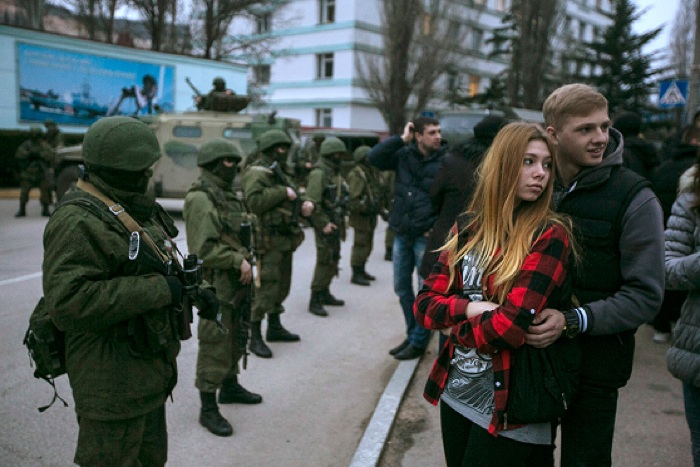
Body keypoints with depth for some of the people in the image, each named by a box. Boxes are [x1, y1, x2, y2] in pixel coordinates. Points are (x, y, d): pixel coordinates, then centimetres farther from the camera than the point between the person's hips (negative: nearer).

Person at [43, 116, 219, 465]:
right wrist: (158, 289, -29)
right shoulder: (78, 221, -21)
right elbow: (67, 302, -31)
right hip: (111, 380, -9)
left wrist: (194, 291, 2)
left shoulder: (136, 209, 9)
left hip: (148, 370, 9)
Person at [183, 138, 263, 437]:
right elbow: (203, 248, -23)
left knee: (235, 337, 21)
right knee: (215, 345, -2)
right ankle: (208, 409, 9)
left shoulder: (227, 194, 13)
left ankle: (230, 387, 38)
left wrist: (246, 262, 10)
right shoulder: (200, 198, -16)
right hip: (216, 283, -9)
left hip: (237, 280, 10)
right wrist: (239, 261, -19)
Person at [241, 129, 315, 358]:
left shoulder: (278, 173, 19)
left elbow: (294, 197, 24)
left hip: (285, 240, 10)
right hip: (268, 241, -10)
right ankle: (254, 337, -2)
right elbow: (253, 200, -27)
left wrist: (304, 205, 2)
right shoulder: (257, 172, -11)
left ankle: (274, 328, 32)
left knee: (282, 286, 18)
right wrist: (283, 192, -22)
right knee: (266, 287, -10)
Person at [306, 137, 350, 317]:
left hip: (336, 224, 9)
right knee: (325, 261, -8)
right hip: (325, 224, -9)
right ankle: (315, 300, -1)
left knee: (333, 260, 15)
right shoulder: (319, 174, -15)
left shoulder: (336, 173, 15)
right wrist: (323, 225, -22)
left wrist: (340, 220, 16)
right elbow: (313, 202, -21)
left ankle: (325, 294, 27)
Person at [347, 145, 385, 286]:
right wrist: (366, 208, -23)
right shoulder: (357, 175, -17)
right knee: (360, 245, -6)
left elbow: (378, 192, 21)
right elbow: (353, 199, -24)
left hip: (371, 217, 10)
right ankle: (356, 274, 2)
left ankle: (361, 271, 30)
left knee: (367, 246, 18)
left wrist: (381, 208, 16)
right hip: (361, 217, -10)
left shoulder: (372, 172, 13)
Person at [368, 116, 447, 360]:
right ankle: (411, 334, 30)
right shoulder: (404, 155, 2)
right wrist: (401, 139, -9)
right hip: (401, 234, 5)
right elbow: (374, 157, -6)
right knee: (402, 287, 14)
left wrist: (437, 227, -11)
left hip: (426, 237, -5)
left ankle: (419, 342, 16)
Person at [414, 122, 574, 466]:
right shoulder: (468, 227, 3)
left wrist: (458, 330, -6)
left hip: (509, 404, -5)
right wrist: (471, 308, -18)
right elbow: (424, 303, 0)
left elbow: (513, 324, -22)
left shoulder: (550, 236, -13)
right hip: (456, 391, 5)